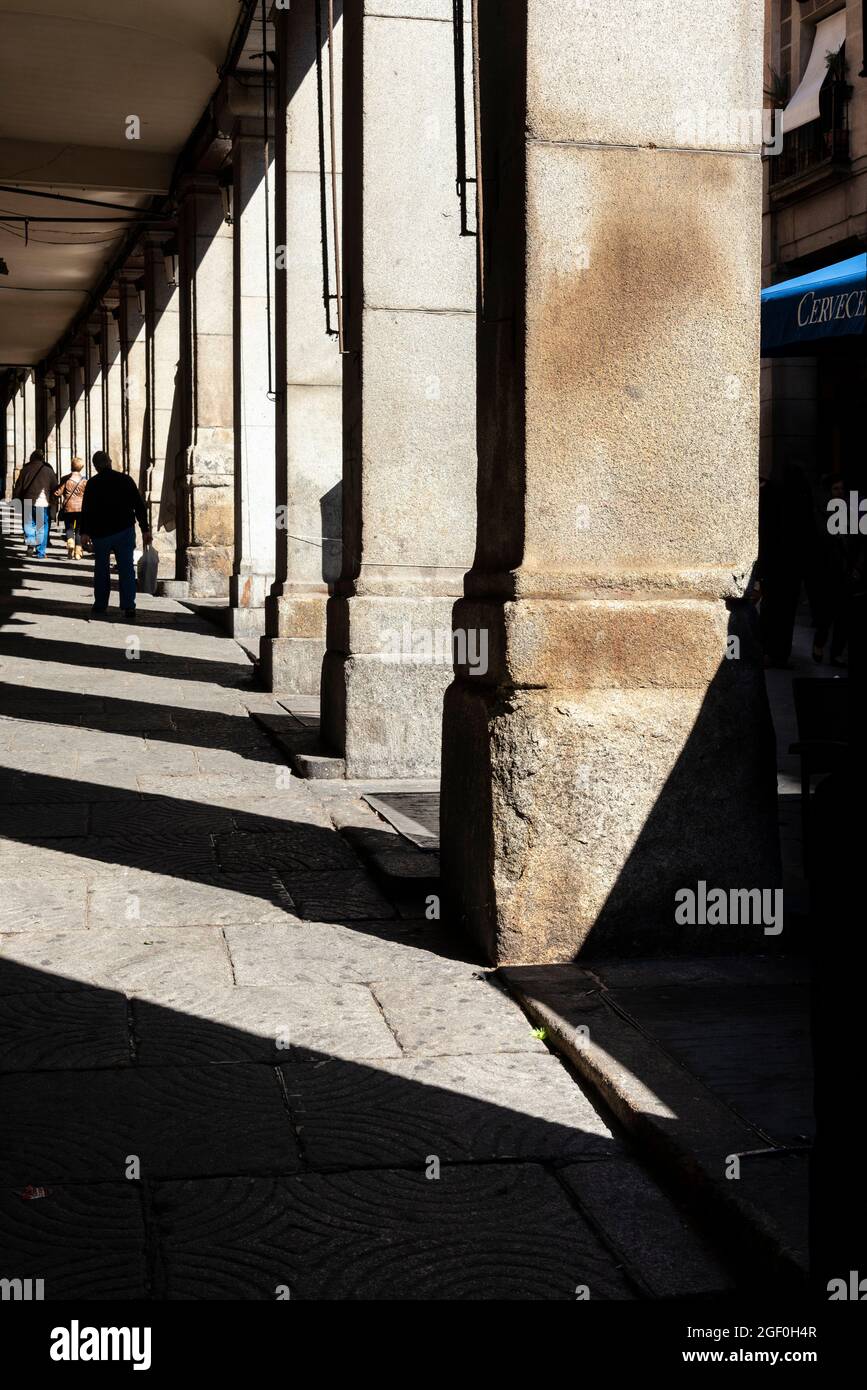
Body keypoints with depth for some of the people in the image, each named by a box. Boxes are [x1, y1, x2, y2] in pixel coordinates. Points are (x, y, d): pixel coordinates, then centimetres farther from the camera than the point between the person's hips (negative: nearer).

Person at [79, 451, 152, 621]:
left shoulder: (93, 484, -2)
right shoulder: (125, 480, 4)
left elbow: (86, 509, -10)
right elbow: (139, 506, 4)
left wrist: (84, 532, -11)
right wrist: (145, 529, 7)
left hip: (101, 532, -1)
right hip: (125, 530, 1)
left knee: (101, 569, 13)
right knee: (126, 569, -1)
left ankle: (100, 605, 18)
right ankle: (129, 607, -10)